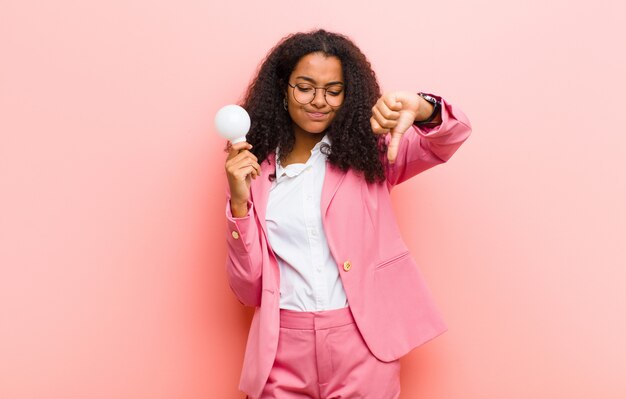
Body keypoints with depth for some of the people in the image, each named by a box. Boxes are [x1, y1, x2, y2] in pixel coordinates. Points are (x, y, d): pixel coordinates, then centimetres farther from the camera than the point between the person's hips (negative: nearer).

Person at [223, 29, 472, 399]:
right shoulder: (256, 170, 3)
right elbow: (248, 288, 1)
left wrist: (421, 109, -30)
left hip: (363, 345, 0)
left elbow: (455, 132, -8)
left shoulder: (368, 153, 3)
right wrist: (239, 202, -12)